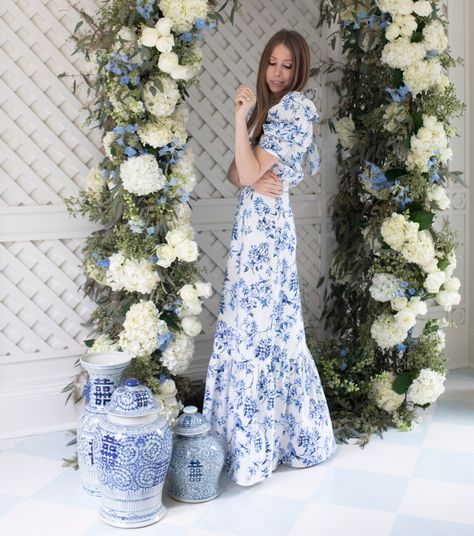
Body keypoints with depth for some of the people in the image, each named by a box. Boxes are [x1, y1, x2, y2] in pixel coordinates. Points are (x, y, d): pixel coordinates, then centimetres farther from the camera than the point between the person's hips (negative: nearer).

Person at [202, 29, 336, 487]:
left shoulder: (296, 107, -9)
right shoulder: (270, 107, 19)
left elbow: (251, 172, -16)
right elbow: (237, 173, 11)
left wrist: (241, 116, -13)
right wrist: (255, 179, -10)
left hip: (266, 229, -9)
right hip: (254, 226, 9)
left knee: (259, 326, -4)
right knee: (260, 325, 12)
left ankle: (256, 444, 8)